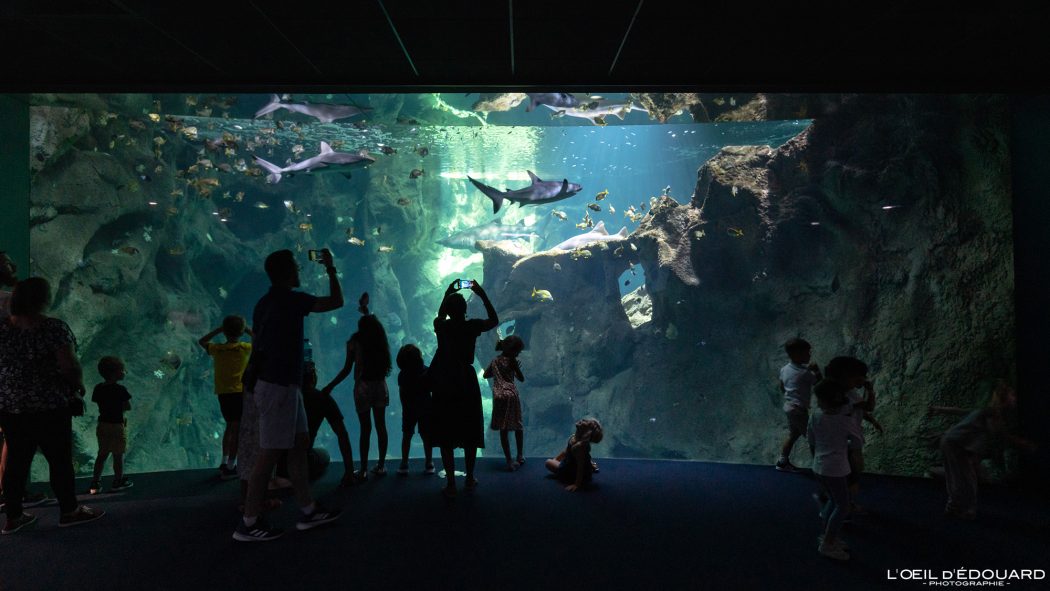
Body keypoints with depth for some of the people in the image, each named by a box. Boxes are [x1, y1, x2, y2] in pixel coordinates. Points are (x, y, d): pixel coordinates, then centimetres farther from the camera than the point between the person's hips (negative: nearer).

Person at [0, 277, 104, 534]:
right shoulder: (54, 327, -14)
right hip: (49, 406, -5)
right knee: (60, 459, 6)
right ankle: (69, 511, 16)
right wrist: (79, 386, -1)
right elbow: (70, 366, -19)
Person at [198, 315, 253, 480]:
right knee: (237, 429, -3)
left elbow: (202, 341, 22)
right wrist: (249, 331, 16)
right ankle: (229, 468, -5)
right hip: (239, 392, -5)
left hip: (223, 394, 5)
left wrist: (218, 330, 17)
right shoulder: (245, 348, -6)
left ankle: (224, 462, 26)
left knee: (230, 426, 21)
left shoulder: (217, 349, 2)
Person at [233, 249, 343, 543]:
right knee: (270, 452, -5)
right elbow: (336, 301, -8)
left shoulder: (267, 302, 15)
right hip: (278, 385, -10)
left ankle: (308, 510, 18)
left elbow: (259, 344, 18)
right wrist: (330, 268, 5)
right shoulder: (290, 299, -13)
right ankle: (248, 523, 2)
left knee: (300, 443, 12)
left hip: (280, 383, 10)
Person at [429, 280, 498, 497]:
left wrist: (448, 293, 25)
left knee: (446, 436, 4)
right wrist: (482, 295, 10)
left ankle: (450, 483, 2)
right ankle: (469, 480, 19)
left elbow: (440, 316, 22)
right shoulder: (472, 326, -8)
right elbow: (494, 320, 11)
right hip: (466, 384, -1)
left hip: (443, 386, 1)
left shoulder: (440, 326, -3)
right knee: (470, 433, 12)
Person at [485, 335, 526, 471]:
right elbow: (521, 379, 0)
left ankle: (509, 462, -2)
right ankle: (520, 456, 26)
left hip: (498, 397, 4)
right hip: (511, 395, -4)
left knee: (503, 430, 1)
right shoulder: (512, 361, -4)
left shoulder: (495, 360, 11)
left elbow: (486, 374, 23)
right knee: (517, 426, 15)